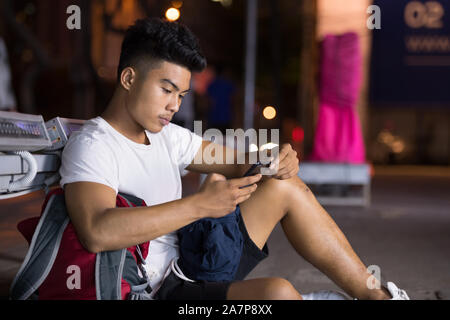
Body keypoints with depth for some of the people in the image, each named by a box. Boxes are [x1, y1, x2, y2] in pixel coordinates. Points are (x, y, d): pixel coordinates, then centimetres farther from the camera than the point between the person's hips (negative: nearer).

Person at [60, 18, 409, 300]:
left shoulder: (167, 136, 12)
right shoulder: (91, 145, -14)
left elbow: (240, 164, 15)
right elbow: (97, 233, -33)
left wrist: (275, 162, -11)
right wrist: (199, 205, -32)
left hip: (196, 264, 9)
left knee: (284, 187, 7)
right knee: (276, 292, -34)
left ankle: (375, 294, 11)